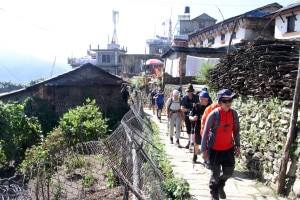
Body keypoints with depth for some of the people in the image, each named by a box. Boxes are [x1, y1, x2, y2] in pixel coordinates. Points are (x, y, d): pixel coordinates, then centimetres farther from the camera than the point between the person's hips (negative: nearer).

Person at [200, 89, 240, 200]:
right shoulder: (213, 114, -21)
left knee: (229, 172, 13)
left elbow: (236, 130, 7)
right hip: (214, 149, -4)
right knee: (215, 174, 9)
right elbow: (205, 132, -13)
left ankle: (220, 186, 46)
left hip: (229, 149, 4)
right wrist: (204, 150, -11)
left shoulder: (234, 113, -6)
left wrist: (237, 146, 8)